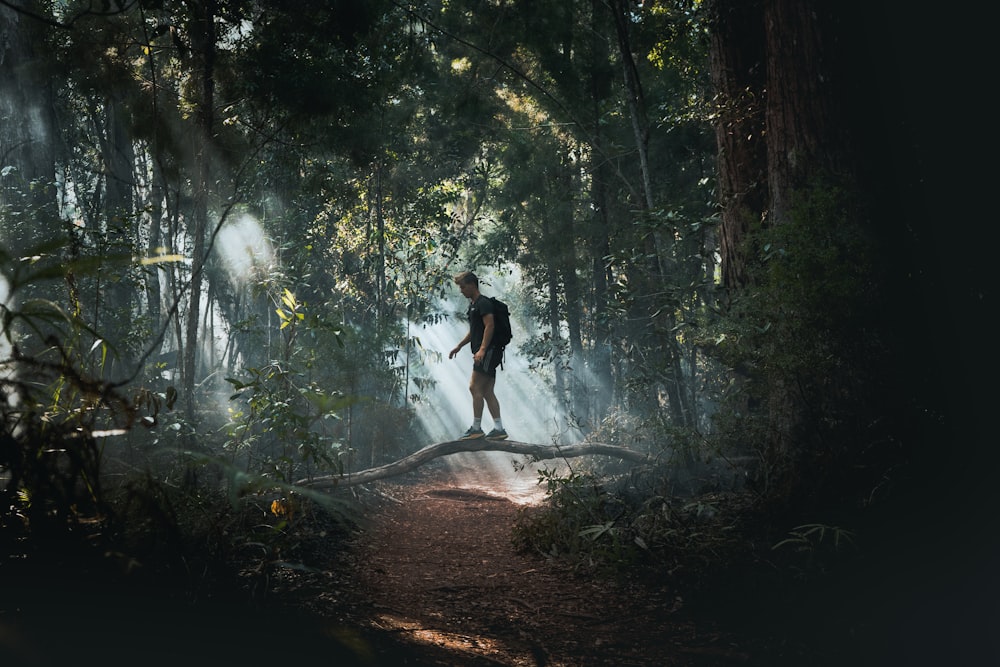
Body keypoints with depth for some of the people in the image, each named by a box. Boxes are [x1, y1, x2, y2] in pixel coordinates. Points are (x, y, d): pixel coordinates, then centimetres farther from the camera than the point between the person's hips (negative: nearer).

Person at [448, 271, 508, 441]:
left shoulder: (483, 303, -10)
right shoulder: (473, 304, 22)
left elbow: (489, 326, -19)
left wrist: (482, 350, -25)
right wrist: (459, 346, 28)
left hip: (488, 351, -10)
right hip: (484, 354, 10)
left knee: (475, 388, -11)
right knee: (487, 392, 7)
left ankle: (476, 428, -8)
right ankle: (499, 429, 6)